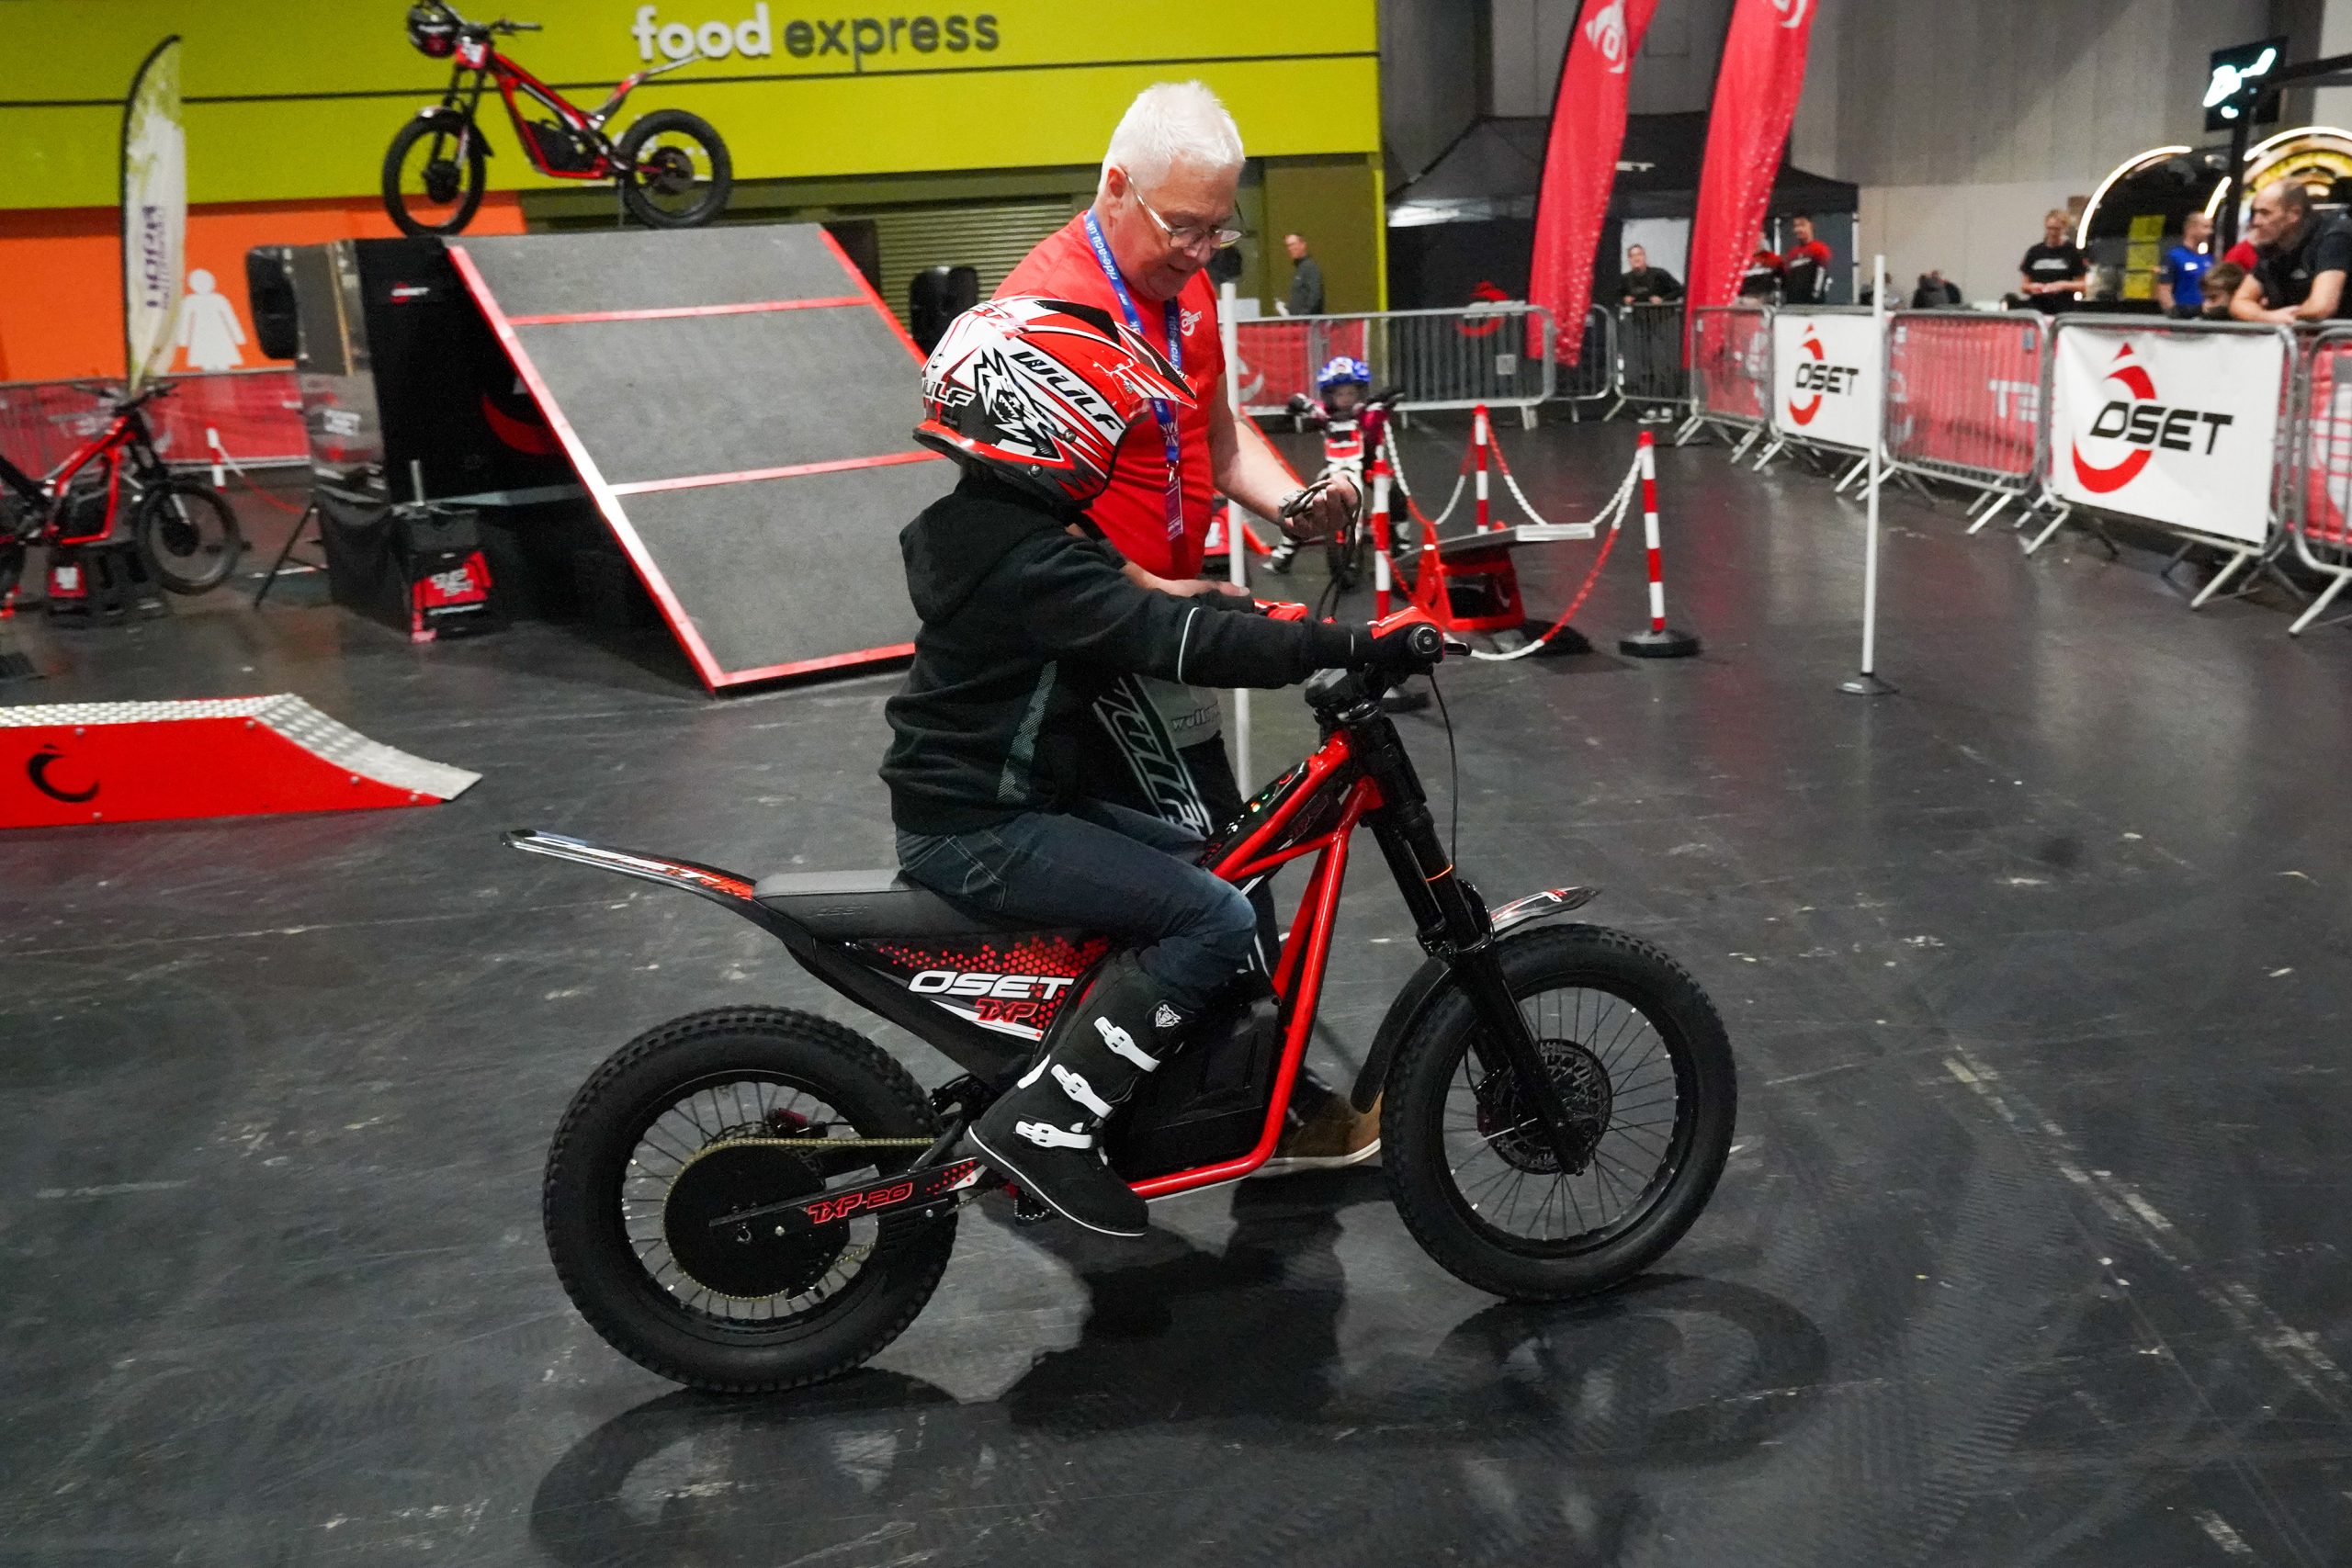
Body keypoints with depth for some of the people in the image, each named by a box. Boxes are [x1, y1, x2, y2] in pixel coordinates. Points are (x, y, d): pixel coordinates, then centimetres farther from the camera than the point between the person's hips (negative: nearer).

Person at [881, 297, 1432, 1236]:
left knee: (1207, 861, 16)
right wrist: (1351, 646, -34)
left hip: (1011, 799, 11)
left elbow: (1133, 604, 18)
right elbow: (1172, 640, -32)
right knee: (1215, 919, -17)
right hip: (980, 834, -11)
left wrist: (1271, 616, 9)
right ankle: (1044, 1123, -13)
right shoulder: (1029, 563, -22)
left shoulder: (996, 526, 10)